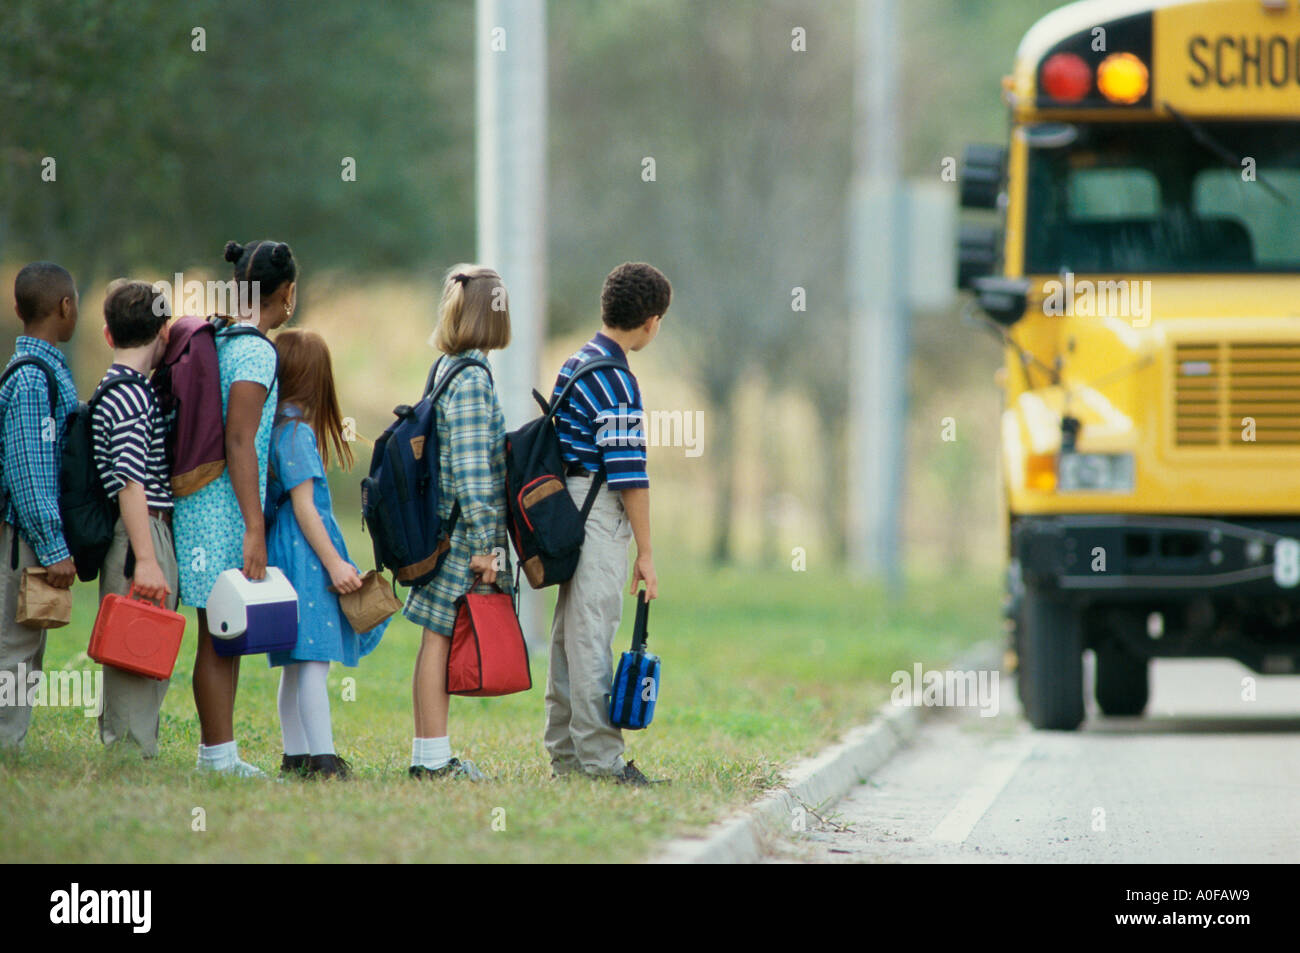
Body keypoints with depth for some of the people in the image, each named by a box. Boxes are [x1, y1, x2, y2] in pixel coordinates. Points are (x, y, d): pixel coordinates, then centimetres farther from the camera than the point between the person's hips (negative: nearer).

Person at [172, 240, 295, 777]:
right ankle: (219, 758, -4)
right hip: (225, 510, -9)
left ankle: (217, 754, 16)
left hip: (204, 505, 9)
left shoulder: (220, 343, 15)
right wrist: (254, 528, -20)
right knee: (221, 636, -6)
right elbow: (239, 441, -19)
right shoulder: (256, 352, -13)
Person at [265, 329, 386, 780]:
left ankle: (297, 757, 14)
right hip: (307, 549, -9)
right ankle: (322, 757, -14)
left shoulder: (278, 425, 12)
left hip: (285, 551, 9)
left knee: (298, 664, 11)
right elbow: (303, 505, -16)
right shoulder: (298, 431, -13)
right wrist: (334, 563, -14)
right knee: (314, 659, -11)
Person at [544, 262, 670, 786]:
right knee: (593, 635, -9)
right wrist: (645, 552, -14)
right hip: (599, 516, -10)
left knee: (570, 633, 12)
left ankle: (565, 753, 16)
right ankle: (599, 757, -8)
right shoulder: (614, 380, -15)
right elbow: (628, 473, -17)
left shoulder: (575, 364, 14)